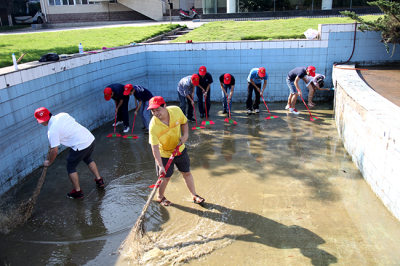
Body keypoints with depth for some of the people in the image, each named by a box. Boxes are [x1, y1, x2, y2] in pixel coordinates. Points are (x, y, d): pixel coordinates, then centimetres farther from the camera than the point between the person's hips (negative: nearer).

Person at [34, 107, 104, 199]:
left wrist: (49, 162, 8)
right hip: (90, 138, 8)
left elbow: (54, 151, -9)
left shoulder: (52, 131, -12)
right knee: (88, 159, 34)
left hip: (80, 146, -8)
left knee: (70, 167, 13)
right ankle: (99, 180, 41)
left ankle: (78, 192, 22)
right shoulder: (62, 115, 7)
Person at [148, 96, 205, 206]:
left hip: (180, 149, 3)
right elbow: (155, 148, -29)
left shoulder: (176, 110, -21)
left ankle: (194, 195, 33)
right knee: (166, 177, 8)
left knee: (187, 173, 14)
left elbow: (184, 122, 1)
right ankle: (160, 197, 36)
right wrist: (161, 166, -33)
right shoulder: (153, 126, -30)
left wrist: (185, 134, -17)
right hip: (164, 154, -3)